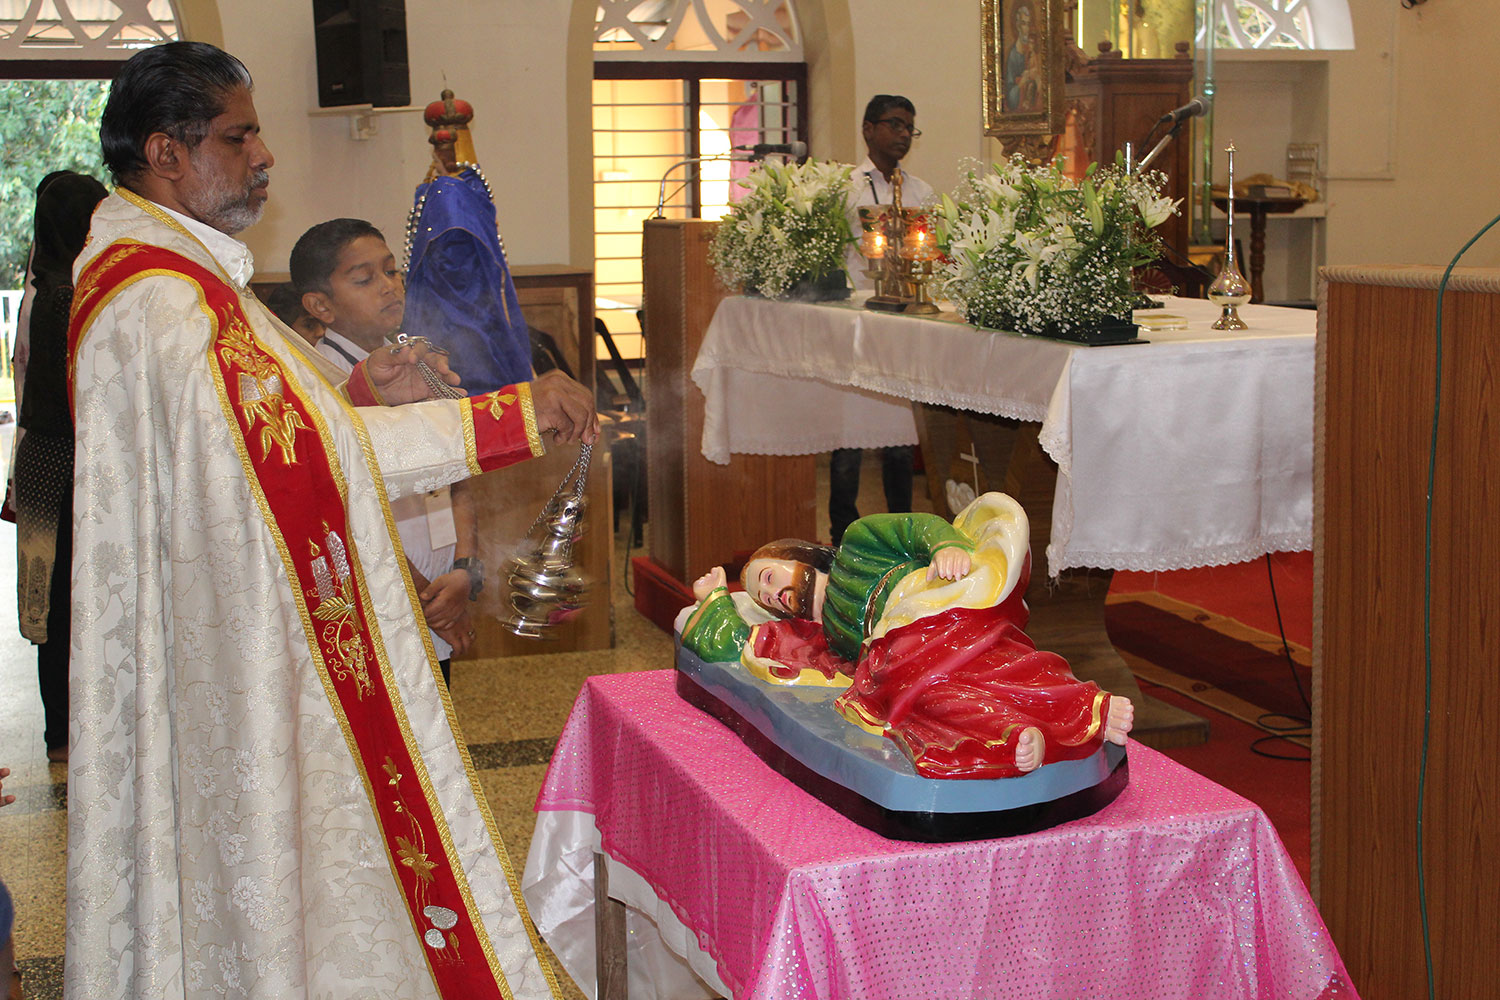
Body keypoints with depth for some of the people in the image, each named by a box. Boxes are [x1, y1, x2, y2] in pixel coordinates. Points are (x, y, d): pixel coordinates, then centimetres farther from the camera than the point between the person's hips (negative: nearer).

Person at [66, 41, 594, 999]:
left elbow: (252, 434, 18)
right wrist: (513, 415, -28)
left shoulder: (166, 272, 14)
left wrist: (359, 392, 0)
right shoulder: (157, 300, -22)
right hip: (241, 659, -10)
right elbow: (306, 447, -30)